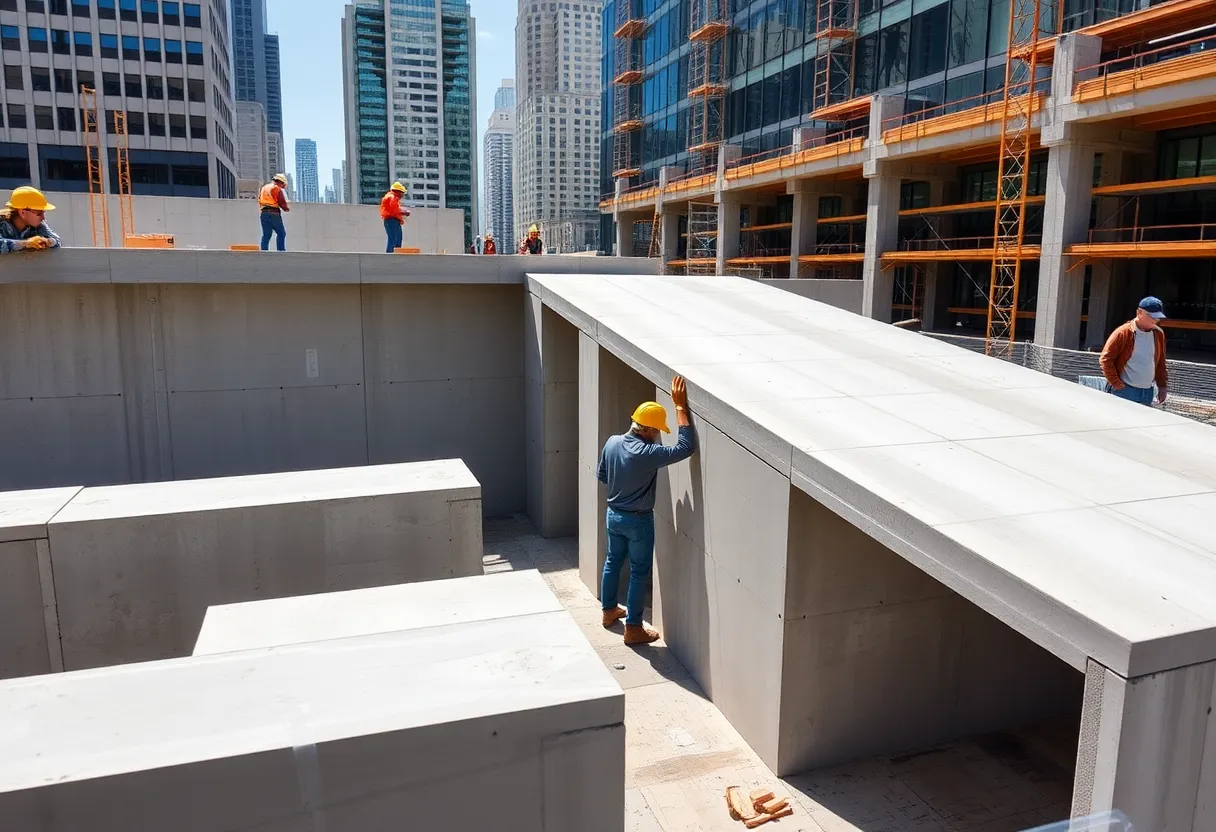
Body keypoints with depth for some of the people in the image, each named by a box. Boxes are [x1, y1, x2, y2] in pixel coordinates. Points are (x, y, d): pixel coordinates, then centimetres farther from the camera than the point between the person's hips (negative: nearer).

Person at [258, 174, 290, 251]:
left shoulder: (264, 187, 20)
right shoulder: (277, 188, -3)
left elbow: (259, 199, 22)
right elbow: (282, 202, -6)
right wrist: (287, 208, 11)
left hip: (264, 213, 7)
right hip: (274, 213, -7)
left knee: (266, 235, 5)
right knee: (281, 234, 0)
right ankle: (281, 251, -6)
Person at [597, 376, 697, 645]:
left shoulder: (612, 442, -7)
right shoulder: (648, 453, -29)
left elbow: (601, 475, 6)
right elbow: (687, 447, -30)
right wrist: (680, 406, -28)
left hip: (613, 514, 7)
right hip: (638, 521, -7)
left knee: (613, 562, 24)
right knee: (639, 572, 7)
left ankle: (609, 610, 42)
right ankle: (633, 628, 16)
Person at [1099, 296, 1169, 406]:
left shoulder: (1159, 334, 9)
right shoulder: (1123, 333, -8)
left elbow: (1160, 363, 19)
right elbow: (1106, 359, -9)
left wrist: (1162, 386, 16)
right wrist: (1116, 384, -13)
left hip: (1148, 393, 6)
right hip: (1125, 391, -6)